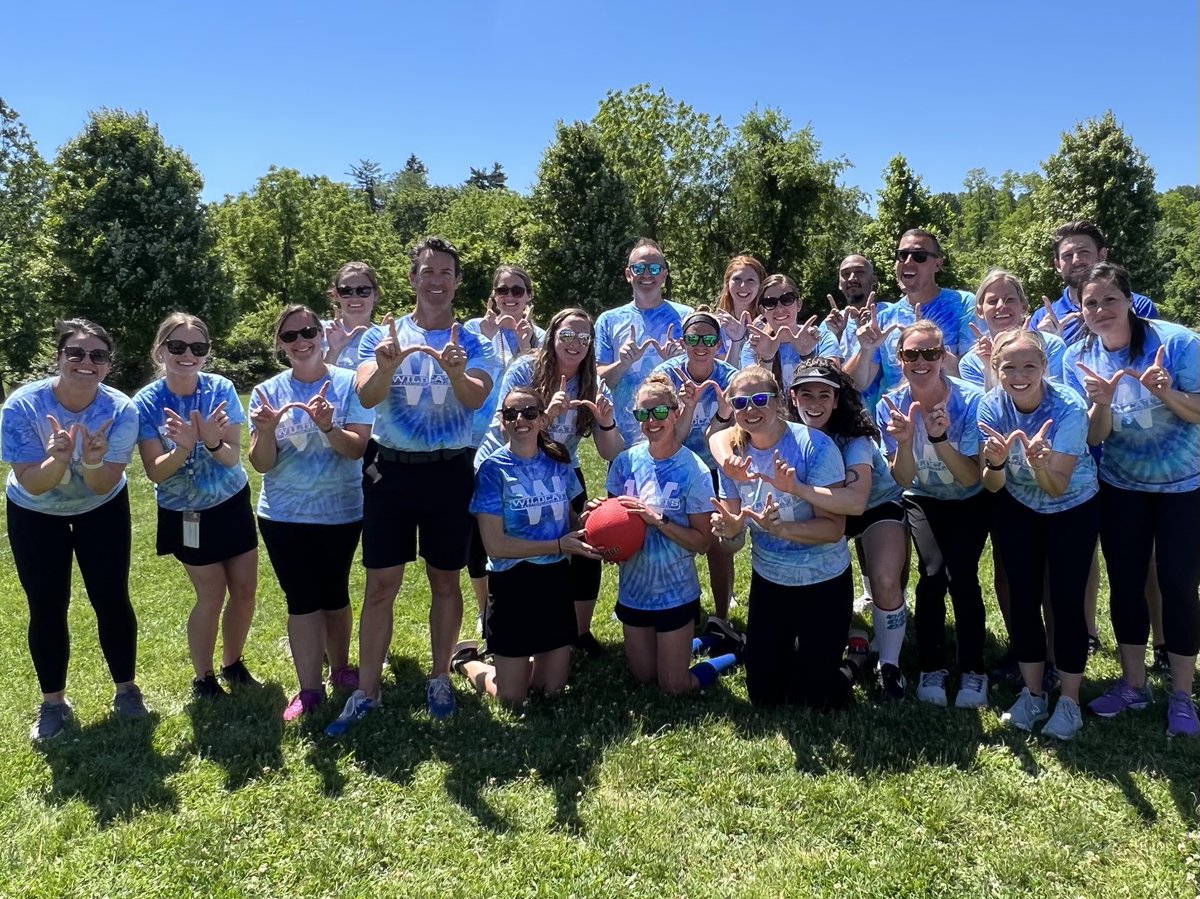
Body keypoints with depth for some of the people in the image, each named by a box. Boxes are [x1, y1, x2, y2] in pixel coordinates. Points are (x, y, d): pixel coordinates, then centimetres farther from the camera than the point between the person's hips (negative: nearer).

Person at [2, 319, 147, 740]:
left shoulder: (120, 410, -26)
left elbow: (104, 486, -25)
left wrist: (93, 463, -46)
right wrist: (58, 459, -47)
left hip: (102, 509, 0)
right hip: (35, 514, 0)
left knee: (111, 600, -1)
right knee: (47, 608, 0)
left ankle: (126, 689, 18)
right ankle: (53, 702, 17)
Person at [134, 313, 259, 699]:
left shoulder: (221, 389, -12)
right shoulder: (146, 403, -15)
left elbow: (233, 458, -15)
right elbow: (155, 472, -17)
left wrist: (212, 441, -37)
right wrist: (184, 448, -36)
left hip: (233, 503, 2)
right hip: (186, 515, -2)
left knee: (245, 589, 7)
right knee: (212, 595, 2)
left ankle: (232, 664, 31)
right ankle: (202, 678, 24)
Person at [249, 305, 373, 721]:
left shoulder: (349, 383, -6)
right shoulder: (267, 391, -1)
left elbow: (357, 448, -14)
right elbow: (262, 464, -4)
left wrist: (327, 426, -32)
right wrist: (266, 431, -24)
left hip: (341, 512, -1)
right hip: (284, 516, 1)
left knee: (334, 595, 12)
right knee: (302, 600, 3)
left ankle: (340, 668, 33)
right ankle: (309, 689, 13)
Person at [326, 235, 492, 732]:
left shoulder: (471, 341, 2)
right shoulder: (383, 336, 3)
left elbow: (476, 398, -16)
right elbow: (366, 396, -13)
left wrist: (455, 371, -39)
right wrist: (387, 366, -36)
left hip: (450, 472, 0)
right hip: (389, 470, 0)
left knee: (445, 580, 10)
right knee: (381, 584, 2)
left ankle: (439, 678, 27)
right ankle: (366, 692, 13)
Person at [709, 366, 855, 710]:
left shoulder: (815, 446, -22)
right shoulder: (735, 453, -7)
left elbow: (833, 528, -24)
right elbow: (735, 536, -4)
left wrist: (778, 528, -39)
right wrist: (729, 527, -27)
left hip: (823, 581, -4)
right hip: (768, 580, 4)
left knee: (818, 699, 4)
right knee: (764, 696, 14)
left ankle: (849, 664, 35)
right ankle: (796, 653, 43)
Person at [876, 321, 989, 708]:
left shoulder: (970, 400, -23)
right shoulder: (891, 406, -18)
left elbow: (971, 478, -24)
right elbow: (903, 479, -18)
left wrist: (940, 438, -40)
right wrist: (904, 441, -38)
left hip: (970, 503, -1)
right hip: (924, 501, 1)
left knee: (961, 575, -20)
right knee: (933, 572, -21)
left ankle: (973, 671, 1)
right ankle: (931, 668, -1)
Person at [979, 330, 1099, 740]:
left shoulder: (1068, 407, -28)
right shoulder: (991, 405, -20)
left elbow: (1056, 488, -28)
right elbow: (992, 486, -19)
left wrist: (1039, 462, -49)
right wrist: (996, 463, -41)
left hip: (1073, 508, -2)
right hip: (1017, 509, 2)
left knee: (1065, 601, -7)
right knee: (1022, 598, 2)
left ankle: (1069, 700, 11)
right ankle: (1033, 694, 19)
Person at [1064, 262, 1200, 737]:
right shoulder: (1078, 357, -9)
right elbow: (1094, 437, -9)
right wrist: (1102, 402, -30)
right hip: (1121, 487, 3)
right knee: (1125, 583, 8)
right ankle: (1133, 683, 26)